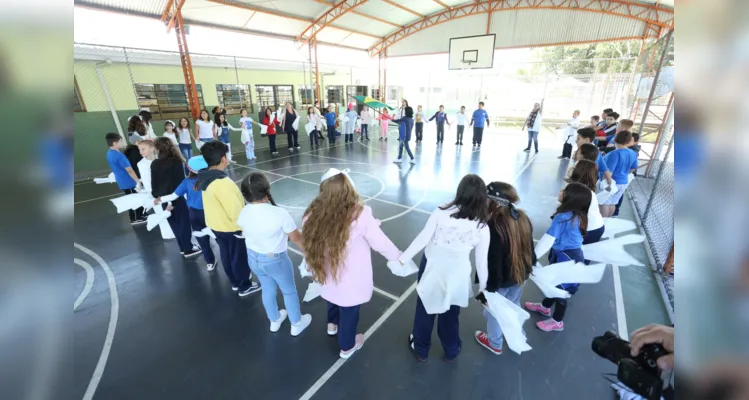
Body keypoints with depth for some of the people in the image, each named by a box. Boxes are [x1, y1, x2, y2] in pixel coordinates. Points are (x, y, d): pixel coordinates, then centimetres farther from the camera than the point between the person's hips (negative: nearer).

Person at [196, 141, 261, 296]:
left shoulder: (204, 178, -3)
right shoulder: (222, 183, -32)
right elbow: (235, 210, -28)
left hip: (216, 225, 9)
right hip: (231, 227, -8)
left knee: (227, 255, 24)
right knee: (240, 258, 12)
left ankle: (235, 282, 44)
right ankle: (245, 286, 30)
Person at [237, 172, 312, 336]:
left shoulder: (243, 213, -13)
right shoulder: (279, 213, -30)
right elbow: (296, 238, -19)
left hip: (253, 258, 5)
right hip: (276, 260, -5)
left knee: (268, 290, 27)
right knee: (289, 291, 19)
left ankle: (274, 321, 51)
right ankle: (296, 324, 39)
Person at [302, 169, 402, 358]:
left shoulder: (313, 214, -18)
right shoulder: (360, 215, -29)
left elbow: (309, 244, -4)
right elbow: (381, 243, -18)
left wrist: (314, 269, 16)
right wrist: (399, 258, 1)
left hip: (328, 276, 4)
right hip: (352, 282, -4)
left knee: (334, 298, 36)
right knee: (349, 313, 23)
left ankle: (332, 325, 65)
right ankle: (347, 347, 50)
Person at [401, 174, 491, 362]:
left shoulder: (442, 212, -19)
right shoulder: (483, 227, -14)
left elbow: (423, 239, -15)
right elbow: (481, 260, -6)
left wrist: (403, 258, -2)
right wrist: (483, 287, 10)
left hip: (432, 267, 0)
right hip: (457, 275, 1)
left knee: (425, 310, 22)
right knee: (451, 315, 25)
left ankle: (420, 349, 44)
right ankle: (451, 351, 49)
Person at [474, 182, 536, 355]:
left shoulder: (493, 227, -34)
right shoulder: (523, 218, -9)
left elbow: (493, 262, -29)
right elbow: (529, 247, 6)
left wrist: (488, 290, -18)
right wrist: (530, 266, 23)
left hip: (501, 279, -7)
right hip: (521, 274, 7)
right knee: (514, 304, 32)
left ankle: (495, 343, 44)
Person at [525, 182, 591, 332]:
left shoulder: (563, 217, -29)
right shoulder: (578, 216, -2)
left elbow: (548, 239, -28)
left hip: (567, 258, -8)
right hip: (572, 254, 8)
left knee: (561, 288, 12)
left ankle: (557, 322, 34)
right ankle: (545, 307, 49)